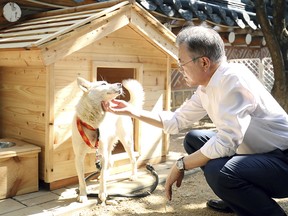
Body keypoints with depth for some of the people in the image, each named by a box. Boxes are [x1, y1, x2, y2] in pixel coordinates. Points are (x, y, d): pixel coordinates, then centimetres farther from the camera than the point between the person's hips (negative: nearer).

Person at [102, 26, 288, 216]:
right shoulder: (205, 89, 2)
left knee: (218, 171, -33)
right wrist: (131, 111, 9)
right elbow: (176, 121, 13)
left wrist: (181, 165, -19)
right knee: (193, 139, 11)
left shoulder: (233, 77, -25)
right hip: (255, 154, 9)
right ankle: (237, 198, 19)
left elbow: (225, 142, -32)